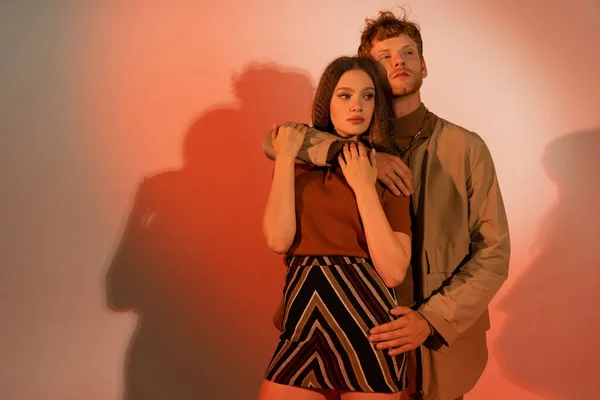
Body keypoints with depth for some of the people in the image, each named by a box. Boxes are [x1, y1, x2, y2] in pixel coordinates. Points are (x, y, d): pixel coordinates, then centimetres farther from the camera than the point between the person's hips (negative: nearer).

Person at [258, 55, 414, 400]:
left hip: (367, 325, -1)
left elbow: (393, 272, -11)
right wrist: (285, 158, -9)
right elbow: (278, 240, -11)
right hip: (303, 322, 2)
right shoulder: (300, 163, 5)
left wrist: (364, 187, -13)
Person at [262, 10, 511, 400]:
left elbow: (494, 254, -8)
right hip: (372, 338, 1)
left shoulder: (466, 147, -7)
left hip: (445, 344, -1)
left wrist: (433, 319, -18)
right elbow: (276, 139, -14)